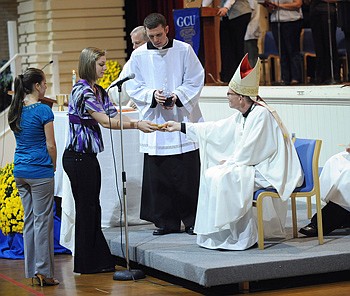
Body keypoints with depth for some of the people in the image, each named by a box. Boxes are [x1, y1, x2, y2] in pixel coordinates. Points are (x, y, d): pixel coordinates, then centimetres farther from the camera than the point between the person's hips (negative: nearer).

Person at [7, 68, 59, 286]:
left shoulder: (16, 110, 8)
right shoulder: (43, 110, -12)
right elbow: (50, 145, -10)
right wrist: (53, 167, 3)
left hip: (20, 171, 7)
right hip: (40, 172, -7)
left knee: (29, 220, 12)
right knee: (43, 220, -1)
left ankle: (32, 271, 16)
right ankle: (43, 272, 1)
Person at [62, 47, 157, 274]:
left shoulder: (100, 92, 13)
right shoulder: (82, 91, -16)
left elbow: (116, 116, 6)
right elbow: (105, 121, -21)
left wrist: (144, 123, -8)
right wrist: (136, 125, -22)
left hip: (88, 157, 9)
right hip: (78, 157, -9)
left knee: (92, 209, 13)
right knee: (86, 208, -2)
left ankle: (99, 260, 21)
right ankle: (88, 263, 7)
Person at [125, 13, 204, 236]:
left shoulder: (184, 50, 0)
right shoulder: (139, 55, 4)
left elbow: (195, 81, 1)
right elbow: (134, 88, 6)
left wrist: (177, 96, -15)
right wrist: (152, 95, -13)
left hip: (183, 118, -2)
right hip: (155, 122, 2)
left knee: (188, 174, -1)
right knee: (158, 175, 3)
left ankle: (192, 221, 8)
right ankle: (166, 222, 12)